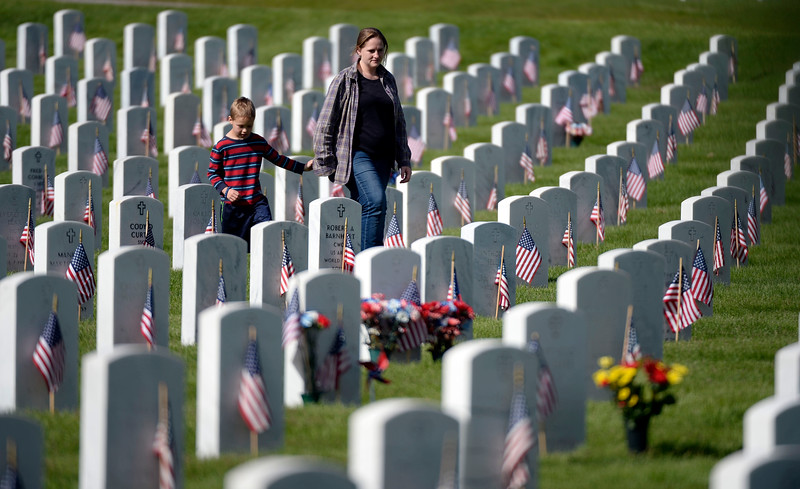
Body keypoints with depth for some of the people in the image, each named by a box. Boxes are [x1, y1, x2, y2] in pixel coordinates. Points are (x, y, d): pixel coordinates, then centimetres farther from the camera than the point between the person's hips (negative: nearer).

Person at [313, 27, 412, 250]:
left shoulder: (388, 81, 14)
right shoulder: (345, 80, -2)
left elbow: (399, 123, 23)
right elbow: (325, 123, -1)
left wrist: (404, 160, 19)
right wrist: (326, 162, -4)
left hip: (382, 158, 5)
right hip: (357, 155, -5)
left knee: (364, 210, 3)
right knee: (376, 201, -22)